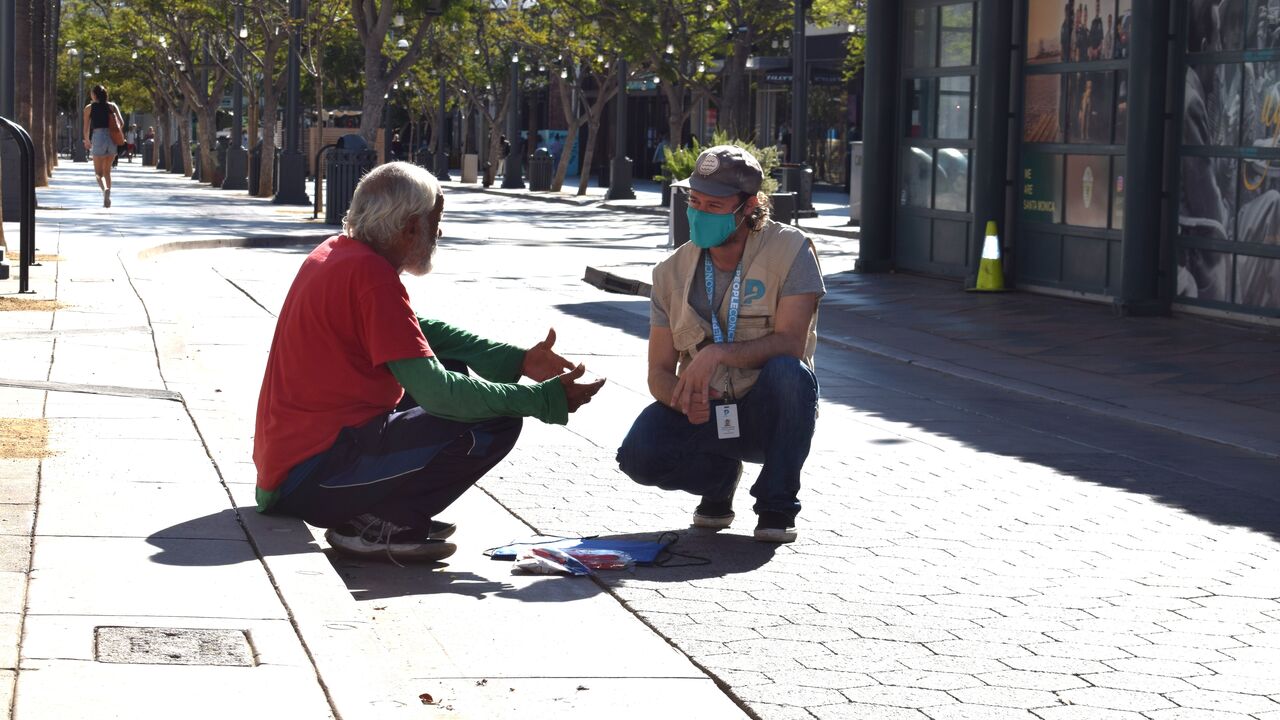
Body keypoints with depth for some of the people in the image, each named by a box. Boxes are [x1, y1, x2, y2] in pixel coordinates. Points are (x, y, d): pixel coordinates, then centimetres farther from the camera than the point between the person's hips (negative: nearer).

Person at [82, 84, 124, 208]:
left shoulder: (89, 108, 4)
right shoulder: (112, 106, 9)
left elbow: (86, 128, 4)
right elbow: (121, 122, -1)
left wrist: (87, 141, 20)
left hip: (98, 138, -3)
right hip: (112, 139, 3)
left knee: (98, 172, 0)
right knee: (107, 171, 17)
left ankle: (105, 189, -30)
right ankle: (107, 199, 15)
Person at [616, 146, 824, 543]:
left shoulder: (790, 250, -9)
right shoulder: (673, 272, 1)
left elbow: (791, 342, -20)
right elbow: (659, 372, 0)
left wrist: (719, 353, -35)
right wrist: (685, 398, -24)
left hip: (768, 414, -2)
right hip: (704, 412, 2)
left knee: (790, 371, -36)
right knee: (638, 454, -27)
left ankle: (777, 507, -15)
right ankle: (720, 478, 8)